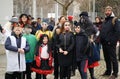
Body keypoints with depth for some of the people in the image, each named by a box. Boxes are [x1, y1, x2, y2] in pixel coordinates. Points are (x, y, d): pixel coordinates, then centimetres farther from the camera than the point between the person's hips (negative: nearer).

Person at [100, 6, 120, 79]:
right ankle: (108, 71, 26)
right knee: (107, 58, 15)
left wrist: (113, 41, -19)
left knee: (113, 58, -2)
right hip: (104, 43, 8)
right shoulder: (105, 21, 17)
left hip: (110, 43, -8)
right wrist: (101, 40, 10)